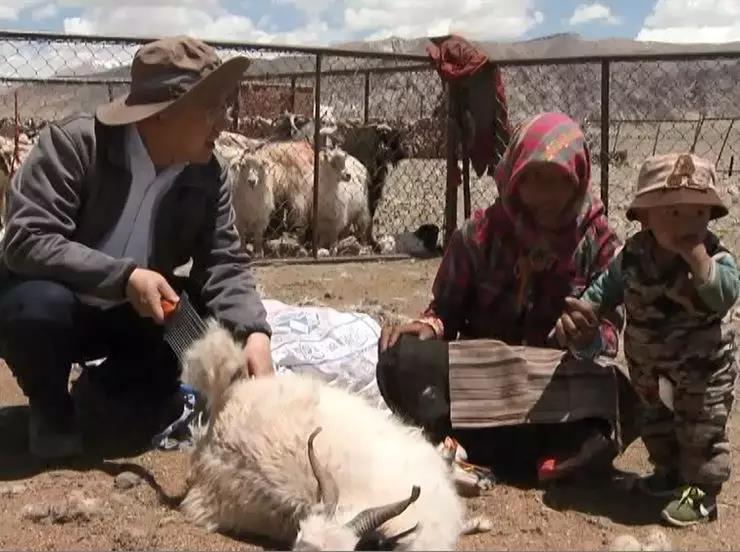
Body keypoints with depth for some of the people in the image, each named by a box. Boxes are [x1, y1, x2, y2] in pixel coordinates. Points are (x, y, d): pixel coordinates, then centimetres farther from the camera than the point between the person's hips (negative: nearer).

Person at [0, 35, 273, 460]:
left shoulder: (207, 175, -10)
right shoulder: (74, 144, -24)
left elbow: (225, 263, -12)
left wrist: (254, 332, -31)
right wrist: (123, 277, -38)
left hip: (135, 315, 5)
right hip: (57, 305, -5)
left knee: (220, 321, -14)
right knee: (39, 304, -37)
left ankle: (115, 384, 14)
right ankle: (50, 406, -2)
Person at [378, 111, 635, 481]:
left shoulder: (599, 243, -1)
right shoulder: (479, 235, -1)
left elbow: (609, 326, -3)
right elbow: (447, 309, 5)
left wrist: (590, 333, -28)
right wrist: (430, 326, -19)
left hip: (556, 384, 0)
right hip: (478, 375, 0)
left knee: (617, 393, -34)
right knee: (403, 359, -27)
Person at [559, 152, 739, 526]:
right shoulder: (633, 254, -11)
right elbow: (611, 283, 7)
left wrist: (697, 256, -43)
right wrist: (586, 306, -4)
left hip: (703, 365, -5)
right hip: (648, 365, 5)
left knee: (701, 429, 3)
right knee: (655, 422, 22)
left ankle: (702, 491, 19)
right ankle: (670, 470, 44)